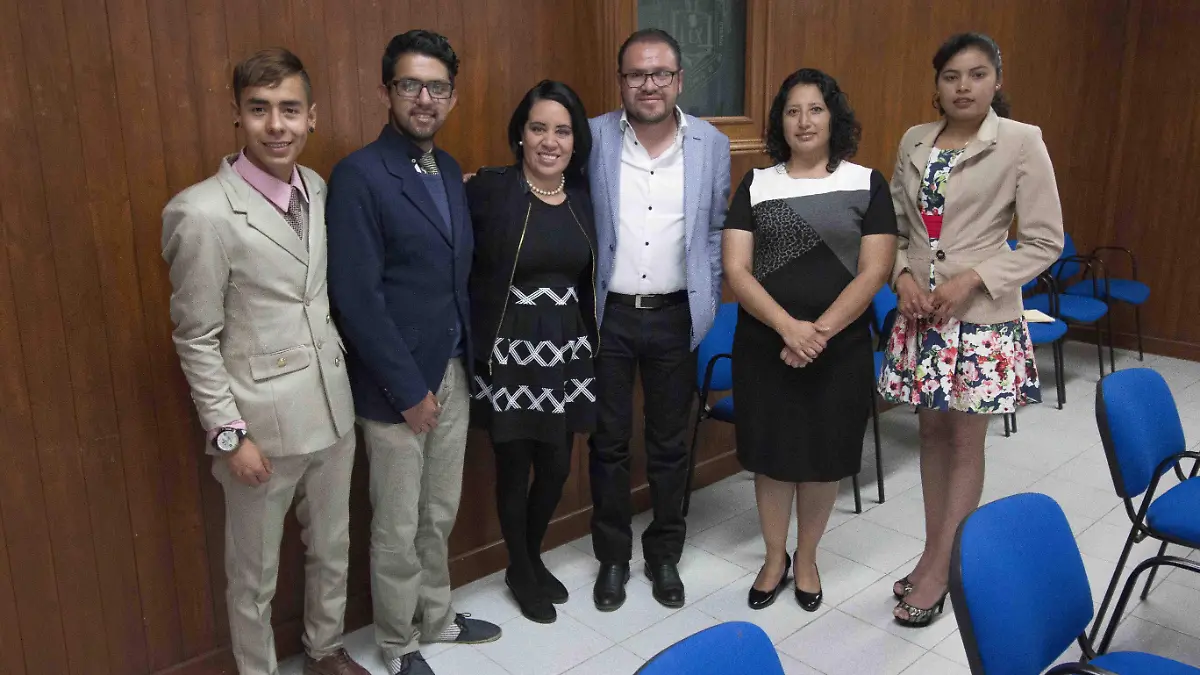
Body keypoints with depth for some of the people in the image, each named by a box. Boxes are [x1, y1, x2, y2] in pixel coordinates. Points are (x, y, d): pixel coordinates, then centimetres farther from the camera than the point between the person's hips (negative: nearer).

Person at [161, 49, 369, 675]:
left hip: (332, 407, 6)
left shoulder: (318, 189, 1)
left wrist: (348, 374, 7)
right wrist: (229, 434, -13)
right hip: (261, 419, -6)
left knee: (332, 548, 22)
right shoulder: (203, 212, -17)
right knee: (255, 573, 14)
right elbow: (196, 339, -12)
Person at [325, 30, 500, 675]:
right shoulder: (359, 175, -14)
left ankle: (437, 617, 40)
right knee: (397, 528, 10)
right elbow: (357, 298, -18)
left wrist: (466, 364, 6)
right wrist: (410, 390, -15)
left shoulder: (450, 171, 8)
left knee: (440, 515, 20)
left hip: (453, 373, 6)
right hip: (396, 385, -6)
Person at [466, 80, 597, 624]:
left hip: (566, 348, 5)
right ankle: (520, 573, 33)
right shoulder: (488, 190, -11)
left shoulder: (584, 195, 5)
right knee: (514, 465, 10)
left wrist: (589, 342, 13)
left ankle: (533, 558, 40)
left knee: (557, 464, 13)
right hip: (509, 350, -4)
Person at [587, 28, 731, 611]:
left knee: (670, 444, 13)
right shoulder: (592, 139, -5)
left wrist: (707, 304, 3)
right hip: (607, 315, -1)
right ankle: (613, 557, 30)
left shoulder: (711, 144, 0)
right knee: (609, 442, 11)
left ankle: (665, 554, 33)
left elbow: (716, 231, 7)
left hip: (675, 317, 1)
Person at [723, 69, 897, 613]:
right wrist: (788, 327, -19)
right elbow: (735, 269, -6)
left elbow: (874, 272, -6)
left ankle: (806, 557, 34)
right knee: (771, 454, 10)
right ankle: (774, 557, 32)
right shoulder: (756, 185, 3)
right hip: (764, 345, 1)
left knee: (823, 457, 11)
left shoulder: (867, 184, 1)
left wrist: (819, 332, -17)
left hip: (840, 348, 0)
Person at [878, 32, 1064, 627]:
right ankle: (933, 554, 29)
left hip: (983, 317, -4)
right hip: (920, 312, 4)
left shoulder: (1022, 142, -7)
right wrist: (902, 275, -6)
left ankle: (940, 570, 18)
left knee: (965, 442, 5)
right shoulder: (914, 142, 6)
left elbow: (1045, 241, -7)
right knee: (932, 433, 14)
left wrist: (973, 279, -16)